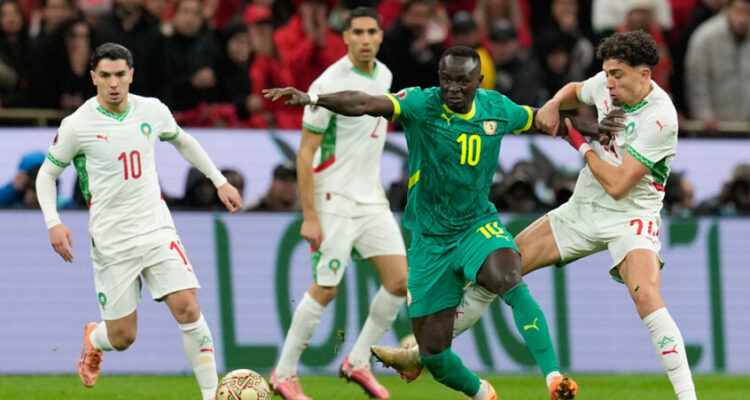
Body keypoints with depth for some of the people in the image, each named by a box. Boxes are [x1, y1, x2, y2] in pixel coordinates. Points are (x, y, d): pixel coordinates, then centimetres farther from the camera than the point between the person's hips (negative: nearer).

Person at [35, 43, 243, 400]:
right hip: (112, 242, -2)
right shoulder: (77, 126, -9)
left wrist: (220, 181, 21)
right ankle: (93, 338, 40)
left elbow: (182, 142, 23)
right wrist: (53, 223, -11)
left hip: (157, 230, 2)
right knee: (123, 337, 2)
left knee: (188, 308, -15)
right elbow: (47, 174, 3)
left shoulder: (152, 111, 1)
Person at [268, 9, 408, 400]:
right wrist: (309, 216, -18)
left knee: (401, 279, -1)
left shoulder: (383, 75, 7)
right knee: (325, 289, -7)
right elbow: (305, 154, -15)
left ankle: (357, 362, 12)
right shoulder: (330, 85, -16)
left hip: (371, 200, 7)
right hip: (335, 201, -7)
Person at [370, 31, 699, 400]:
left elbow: (618, 185, -25)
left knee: (646, 297, -33)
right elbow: (575, 91, 23)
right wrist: (554, 105, 0)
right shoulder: (608, 85, -3)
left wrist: (580, 144, -13)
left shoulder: (660, 117, -23)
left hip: (630, 215, -7)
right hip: (583, 208, 7)